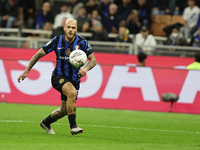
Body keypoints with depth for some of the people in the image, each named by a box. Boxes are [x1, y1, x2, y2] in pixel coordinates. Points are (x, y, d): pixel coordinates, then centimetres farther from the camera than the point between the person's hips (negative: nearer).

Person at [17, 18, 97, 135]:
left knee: (64, 110, 7)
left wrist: (85, 68, -28)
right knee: (72, 92, -33)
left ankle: (46, 123, 38)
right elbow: (38, 55, -2)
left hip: (74, 79, 3)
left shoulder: (82, 42, -10)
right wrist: (26, 71, -5)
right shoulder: (57, 41, -10)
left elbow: (93, 60, -6)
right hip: (59, 76, -3)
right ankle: (73, 126, -29)